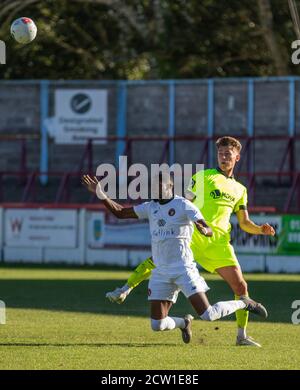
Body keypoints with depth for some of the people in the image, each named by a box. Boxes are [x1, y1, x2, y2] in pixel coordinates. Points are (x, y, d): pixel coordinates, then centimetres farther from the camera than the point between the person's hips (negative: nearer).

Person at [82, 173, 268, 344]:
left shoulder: (184, 205, -7)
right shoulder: (150, 207, 10)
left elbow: (209, 231, -16)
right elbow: (120, 212, 17)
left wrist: (203, 230, -40)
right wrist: (100, 194, 7)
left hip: (183, 268, -5)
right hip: (161, 272, 5)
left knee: (208, 314, -15)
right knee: (157, 325, 0)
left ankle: (244, 303, 12)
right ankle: (184, 323, 33)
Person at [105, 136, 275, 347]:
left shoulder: (240, 189, 24)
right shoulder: (204, 176, 13)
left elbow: (244, 223, 24)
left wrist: (261, 229, 5)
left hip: (219, 241, 3)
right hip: (193, 232, -3)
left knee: (241, 286, -3)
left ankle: (242, 335, 7)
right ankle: (125, 290, -22)